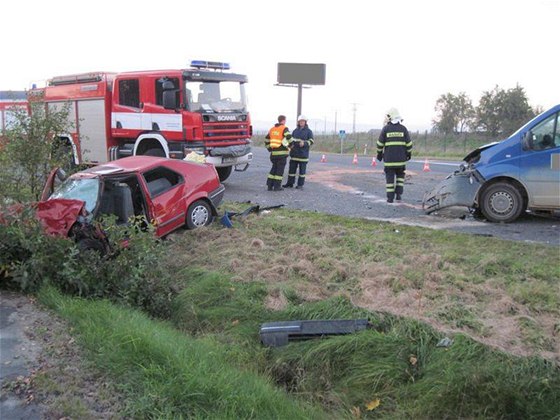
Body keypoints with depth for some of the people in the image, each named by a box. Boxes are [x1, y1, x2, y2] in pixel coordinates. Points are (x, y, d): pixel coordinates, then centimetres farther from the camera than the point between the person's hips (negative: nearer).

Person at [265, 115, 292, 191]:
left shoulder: (272, 129, 13)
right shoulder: (284, 129, -7)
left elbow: (266, 140, 16)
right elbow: (289, 138, -20)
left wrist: (269, 149, 20)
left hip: (274, 152, 6)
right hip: (282, 152, -6)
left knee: (274, 168, 15)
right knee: (280, 169, 1)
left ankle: (269, 185, 13)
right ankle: (277, 186, 1)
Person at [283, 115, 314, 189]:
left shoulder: (308, 131, 1)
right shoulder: (295, 130, 14)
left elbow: (311, 141, -6)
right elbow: (291, 139, 19)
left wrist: (304, 143, -23)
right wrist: (291, 144, -1)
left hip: (303, 153, -4)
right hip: (294, 153, 4)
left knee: (302, 170, 0)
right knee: (292, 168, 6)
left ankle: (300, 184, 7)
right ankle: (290, 183, 14)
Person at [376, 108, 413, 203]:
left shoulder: (386, 129, -2)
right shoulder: (403, 129, 2)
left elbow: (380, 143, 1)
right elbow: (409, 143, 4)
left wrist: (379, 154, 13)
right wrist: (409, 154, 17)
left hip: (389, 158, -1)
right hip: (401, 158, 1)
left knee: (390, 177, 5)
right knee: (400, 176, 18)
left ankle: (390, 198, 4)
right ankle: (399, 194, 10)